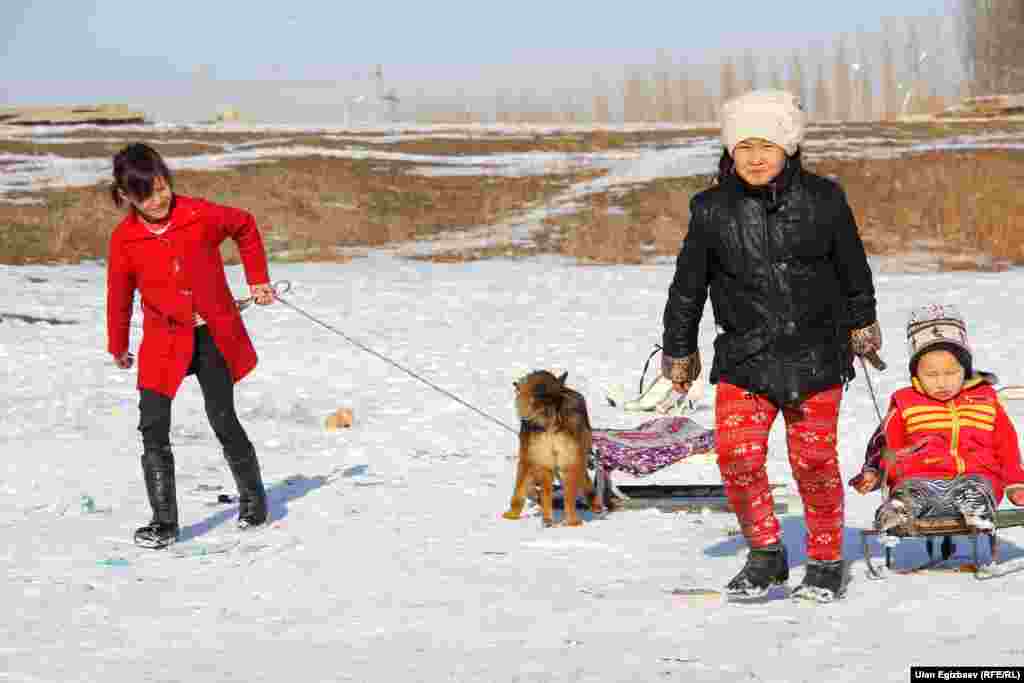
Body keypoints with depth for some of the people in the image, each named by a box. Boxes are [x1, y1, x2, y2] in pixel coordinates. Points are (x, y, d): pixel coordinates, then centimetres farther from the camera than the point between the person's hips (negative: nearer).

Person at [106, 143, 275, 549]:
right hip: (164, 340, 1)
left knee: (223, 420, 2)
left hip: (214, 335, -1)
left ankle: (253, 497, 27)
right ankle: (164, 522, -5)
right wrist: (118, 347, 16)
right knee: (154, 427, -11)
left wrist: (258, 280, 10)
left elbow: (245, 227, 8)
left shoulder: (200, 215, -12)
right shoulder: (125, 239, -9)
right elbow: (119, 295, 5)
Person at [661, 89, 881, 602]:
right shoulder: (713, 212, -1)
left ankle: (826, 561, 19)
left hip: (815, 354, -1)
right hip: (743, 359, 1)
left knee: (813, 460, 1)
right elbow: (688, 286, 10)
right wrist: (678, 350, 16)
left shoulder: (822, 200, -2)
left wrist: (861, 323, 24)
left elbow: (852, 267, 14)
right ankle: (766, 555, 8)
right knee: (737, 454, -12)